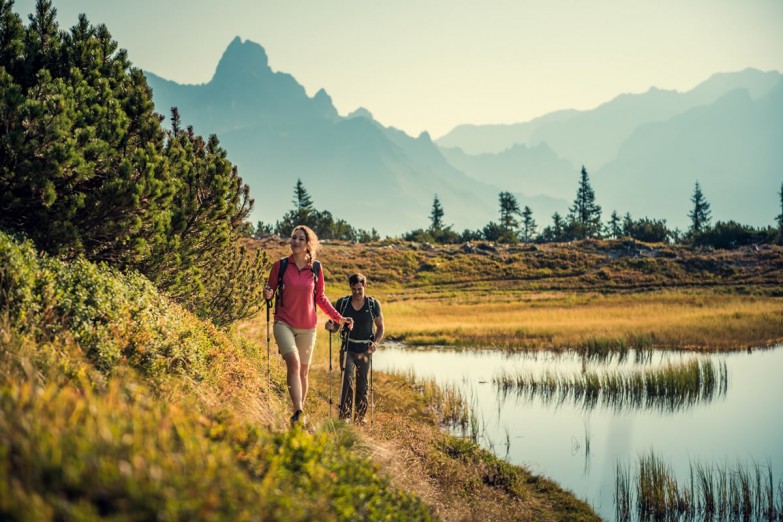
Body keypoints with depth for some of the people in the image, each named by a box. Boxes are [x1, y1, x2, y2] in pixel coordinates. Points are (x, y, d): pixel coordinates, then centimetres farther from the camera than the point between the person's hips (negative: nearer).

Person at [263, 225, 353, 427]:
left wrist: (339, 318, 6)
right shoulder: (280, 265, -2)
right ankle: (298, 411, -32)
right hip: (284, 323, -2)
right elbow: (270, 291, 6)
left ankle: (299, 415, 23)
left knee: (303, 372, 9)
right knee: (293, 362, -24)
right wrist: (267, 295, -18)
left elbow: (320, 298, 12)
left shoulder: (315, 269, 2)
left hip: (307, 327, 3)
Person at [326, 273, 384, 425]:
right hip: (347, 349, -1)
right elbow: (336, 326, 5)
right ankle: (345, 415, -15)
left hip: (365, 350, 1)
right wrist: (330, 326, -19)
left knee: (362, 385, 7)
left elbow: (380, 327, 6)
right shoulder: (342, 303, -2)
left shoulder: (374, 304, -2)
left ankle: (361, 416, 20)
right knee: (347, 379, -17)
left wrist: (376, 342, -12)